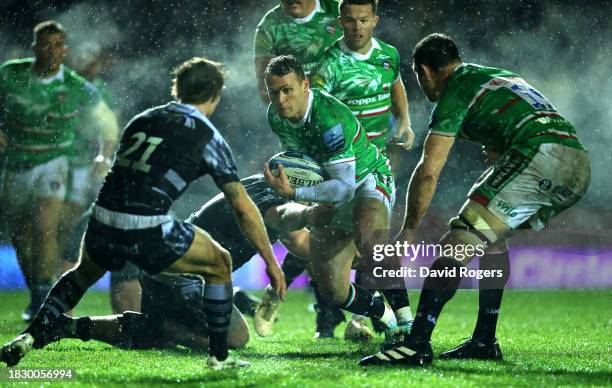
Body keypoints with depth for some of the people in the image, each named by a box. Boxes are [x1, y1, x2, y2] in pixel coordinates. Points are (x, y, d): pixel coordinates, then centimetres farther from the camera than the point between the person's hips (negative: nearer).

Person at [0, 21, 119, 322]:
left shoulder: (78, 89, -11)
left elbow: (108, 122, 5)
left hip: (52, 164, -3)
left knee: (44, 230, -22)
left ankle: (44, 295, -14)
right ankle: (36, 297, 28)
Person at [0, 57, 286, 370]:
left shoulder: (142, 120, 19)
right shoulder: (208, 138, 5)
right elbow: (243, 208, 4)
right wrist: (271, 261, 12)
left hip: (101, 226, 5)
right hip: (148, 233, -5)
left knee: (85, 272, 37)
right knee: (219, 263, 20)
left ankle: (32, 336, 24)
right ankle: (219, 356, 20)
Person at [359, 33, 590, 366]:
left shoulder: (455, 92, 7)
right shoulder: (501, 77, 33)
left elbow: (428, 172, 4)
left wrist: (408, 230, 13)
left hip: (538, 158, -9)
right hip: (579, 165, 9)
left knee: (458, 245, -10)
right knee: (492, 233, 27)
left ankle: (417, 345, -19)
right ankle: (485, 342, 23)